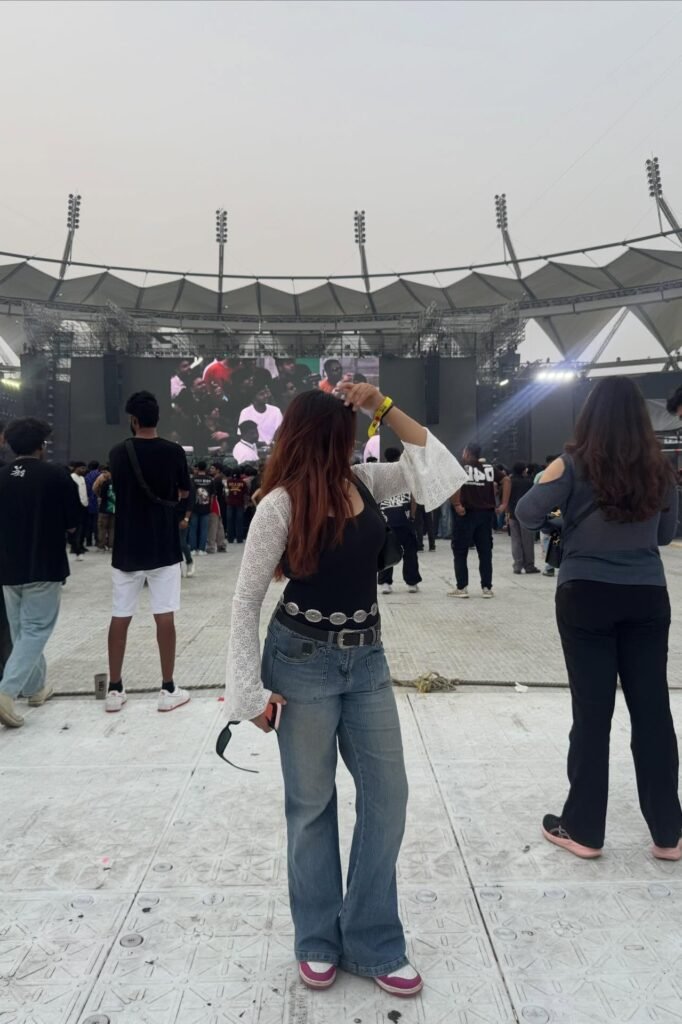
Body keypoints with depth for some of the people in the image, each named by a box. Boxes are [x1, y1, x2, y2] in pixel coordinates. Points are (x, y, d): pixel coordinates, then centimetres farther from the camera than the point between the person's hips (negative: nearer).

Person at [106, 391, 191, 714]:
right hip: (163, 548, -1)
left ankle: (115, 690, 16)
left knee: (120, 617, 9)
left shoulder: (118, 453, -2)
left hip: (127, 548, 1)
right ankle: (168, 689, 8)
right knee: (165, 617, 2)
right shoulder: (174, 452, -5)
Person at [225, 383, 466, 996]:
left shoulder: (363, 481, 3)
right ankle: (319, 941, 33)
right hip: (304, 661, -6)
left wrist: (384, 405, -5)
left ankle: (373, 944, 28)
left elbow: (435, 465, 4)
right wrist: (253, 688, -10)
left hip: (367, 658, 6)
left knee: (387, 795, 9)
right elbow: (247, 599, -10)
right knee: (312, 803, 10)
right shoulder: (281, 504, -14)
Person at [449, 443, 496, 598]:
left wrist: (457, 505, -19)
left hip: (466, 513, -4)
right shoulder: (489, 468, 9)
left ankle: (462, 588, 5)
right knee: (485, 551, 9)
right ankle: (487, 588, 11)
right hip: (486, 513, 4)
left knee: (460, 551, 5)